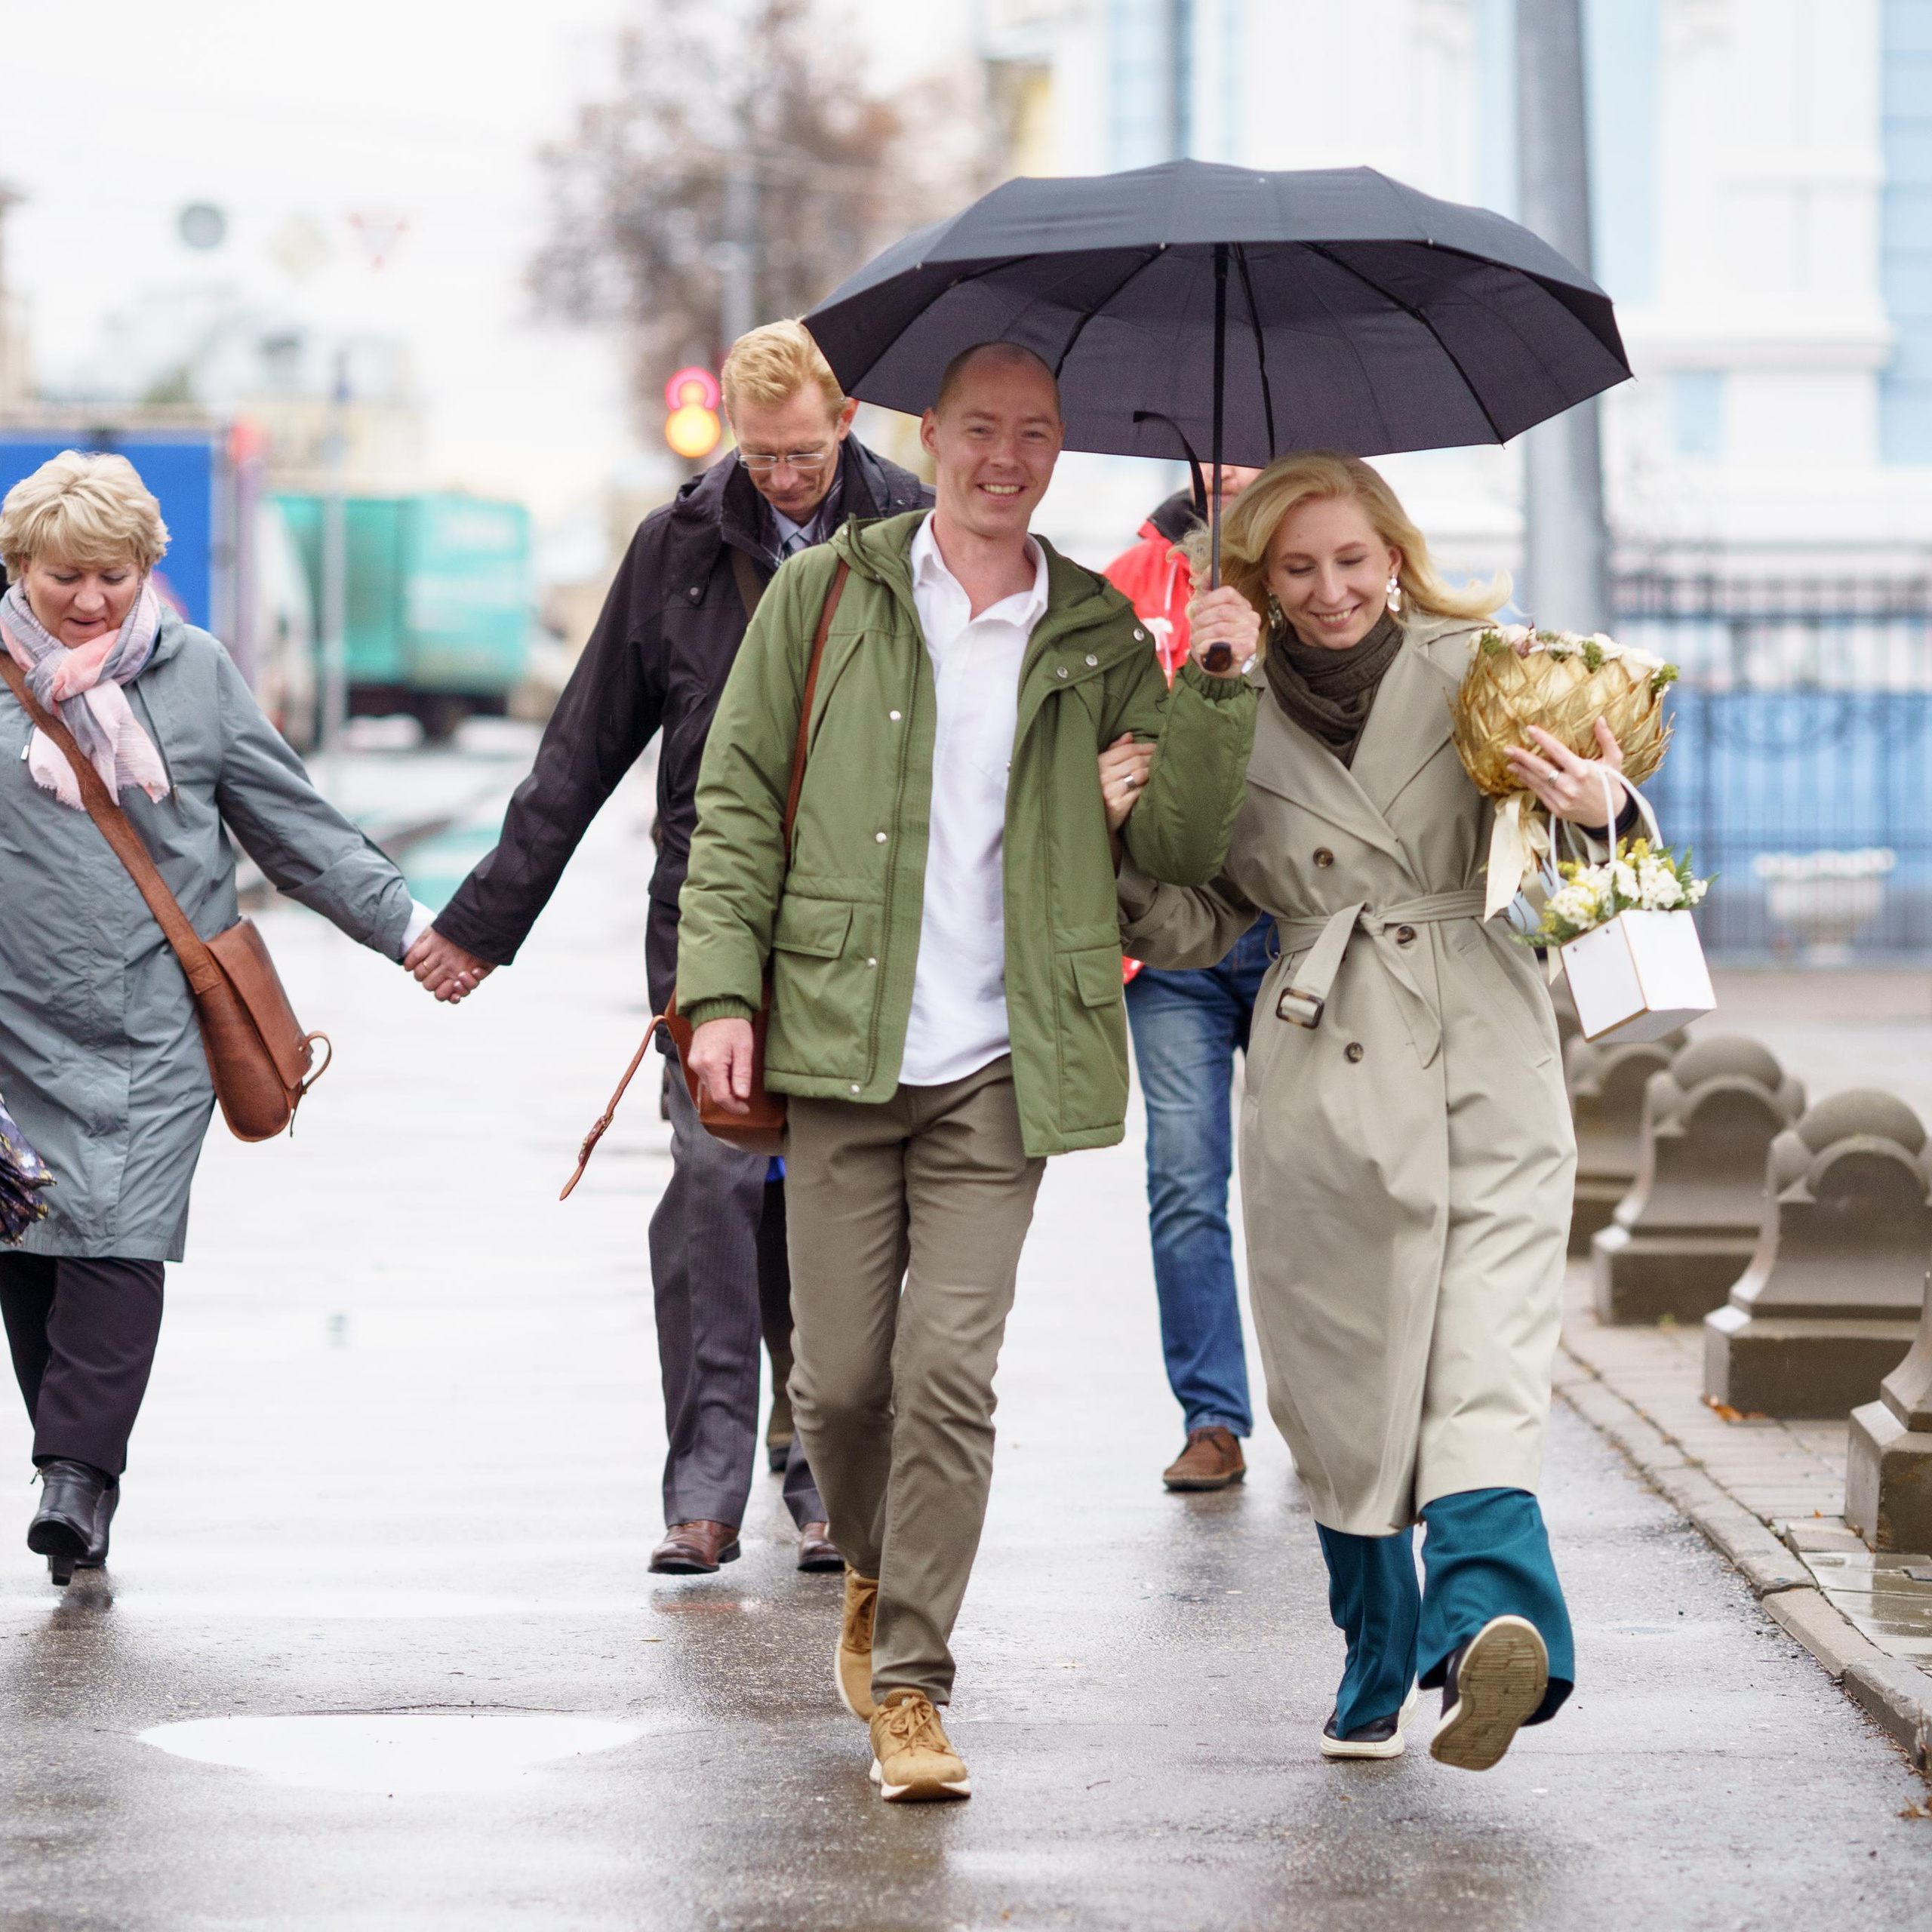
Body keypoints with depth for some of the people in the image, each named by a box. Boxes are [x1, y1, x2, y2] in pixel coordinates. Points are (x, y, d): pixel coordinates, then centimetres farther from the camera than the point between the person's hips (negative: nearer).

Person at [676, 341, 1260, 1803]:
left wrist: (1219, 691, -11)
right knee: (841, 1375, 3)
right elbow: (738, 805, 6)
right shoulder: (826, 597, 6)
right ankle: (876, 1574, 32)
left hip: (999, 1071, 0)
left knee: (948, 1374, -8)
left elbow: (1184, 846, 2)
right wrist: (723, 992, -4)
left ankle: (910, 1686, 0)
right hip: (837, 1045, 0)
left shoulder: (1101, 637, 9)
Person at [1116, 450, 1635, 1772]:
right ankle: (1379, 1670, 12)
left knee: (1489, 1366, -13)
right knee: (1345, 1377, 2)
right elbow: (1198, 928, 14)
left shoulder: (1482, 672, 5)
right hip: (1325, 1086, 2)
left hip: (1490, 1064, -2)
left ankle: (1493, 1615, -26)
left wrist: (1595, 814, -19)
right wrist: (1112, 850, -5)